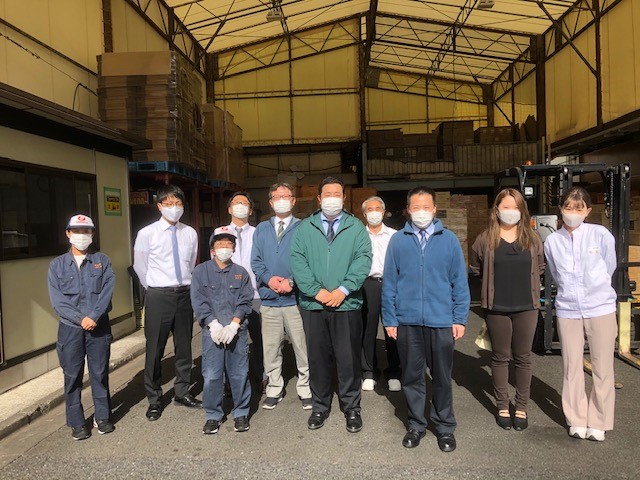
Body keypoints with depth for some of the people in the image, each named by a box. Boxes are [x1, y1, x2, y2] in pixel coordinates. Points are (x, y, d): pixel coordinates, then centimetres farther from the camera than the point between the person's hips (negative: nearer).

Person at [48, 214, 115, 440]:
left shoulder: (102, 261, 6)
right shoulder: (57, 265, 6)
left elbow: (107, 292, -5)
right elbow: (57, 300, -3)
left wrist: (94, 317, -17)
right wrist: (80, 319, -14)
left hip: (99, 327, 0)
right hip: (70, 328, 0)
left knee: (100, 373, 7)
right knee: (72, 376, 6)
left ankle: (102, 417, 21)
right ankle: (77, 423, 18)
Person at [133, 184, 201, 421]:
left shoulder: (190, 234, 2)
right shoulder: (147, 233, -6)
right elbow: (139, 267, 5)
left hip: (184, 293, 3)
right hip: (158, 296, -3)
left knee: (184, 346, 13)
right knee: (155, 349, 4)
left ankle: (182, 393, 29)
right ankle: (154, 399, 21)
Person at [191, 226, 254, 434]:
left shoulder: (241, 273, 11)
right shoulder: (200, 271, 8)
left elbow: (245, 301, 3)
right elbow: (198, 301, -1)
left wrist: (233, 325, -11)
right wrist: (214, 324, -11)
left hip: (237, 331, 1)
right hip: (212, 331, -1)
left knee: (239, 374, 4)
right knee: (211, 375, 0)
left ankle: (241, 413, 21)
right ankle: (213, 415, 17)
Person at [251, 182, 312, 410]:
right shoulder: (261, 229, 13)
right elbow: (256, 261, 7)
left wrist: (292, 282, -16)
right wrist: (269, 278, -11)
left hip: (295, 298, -3)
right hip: (269, 299, 3)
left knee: (302, 347, 4)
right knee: (270, 349, 11)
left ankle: (306, 390, 19)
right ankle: (274, 389, 26)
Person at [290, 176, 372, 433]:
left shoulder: (356, 227, 6)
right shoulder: (304, 228, 8)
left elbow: (363, 260, -5)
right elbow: (297, 262, -2)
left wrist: (343, 289, -16)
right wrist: (316, 290, -13)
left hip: (347, 304, -1)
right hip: (313, 304, 1)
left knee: (348, 358, 5)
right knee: (318, 357, 10)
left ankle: (352, 408, 22)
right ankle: (320, 406, 26)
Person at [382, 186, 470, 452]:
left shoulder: (449, 240, 1)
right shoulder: (398, 240, 2)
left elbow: (459, 282, 3)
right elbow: (389, 282, 3)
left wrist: (460, 319, -1)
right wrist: (389, 319, 1)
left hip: (441, 322, 0)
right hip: (407, 321, 1)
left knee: (442, 378, 12)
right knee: (412, 377, 12)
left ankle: (445, 427, 30)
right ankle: (416, 425, 30)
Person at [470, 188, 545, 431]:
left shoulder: (532, 238, 2)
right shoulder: (486, 239, -5)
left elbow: (540, 268, 15)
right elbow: (476, 269, 6)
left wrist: (523, 282, 9)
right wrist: (498, 281, 8)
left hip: (526, 306, 2)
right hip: (497, 307, -1)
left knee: (522, 357, 10)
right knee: (500, 357, 9)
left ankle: (521, 407, 24)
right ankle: (502, 407, 23)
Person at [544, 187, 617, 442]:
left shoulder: (601, 234, -5)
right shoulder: (552, 242, 0)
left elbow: (609, 268, 9)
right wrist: (571, 294, 12)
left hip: (601, 309, -1)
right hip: (568, 310, 1)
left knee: (603, 368, 7)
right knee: (572, 368, 8)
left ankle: (598, 423, 22)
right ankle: (577, 421, 23)